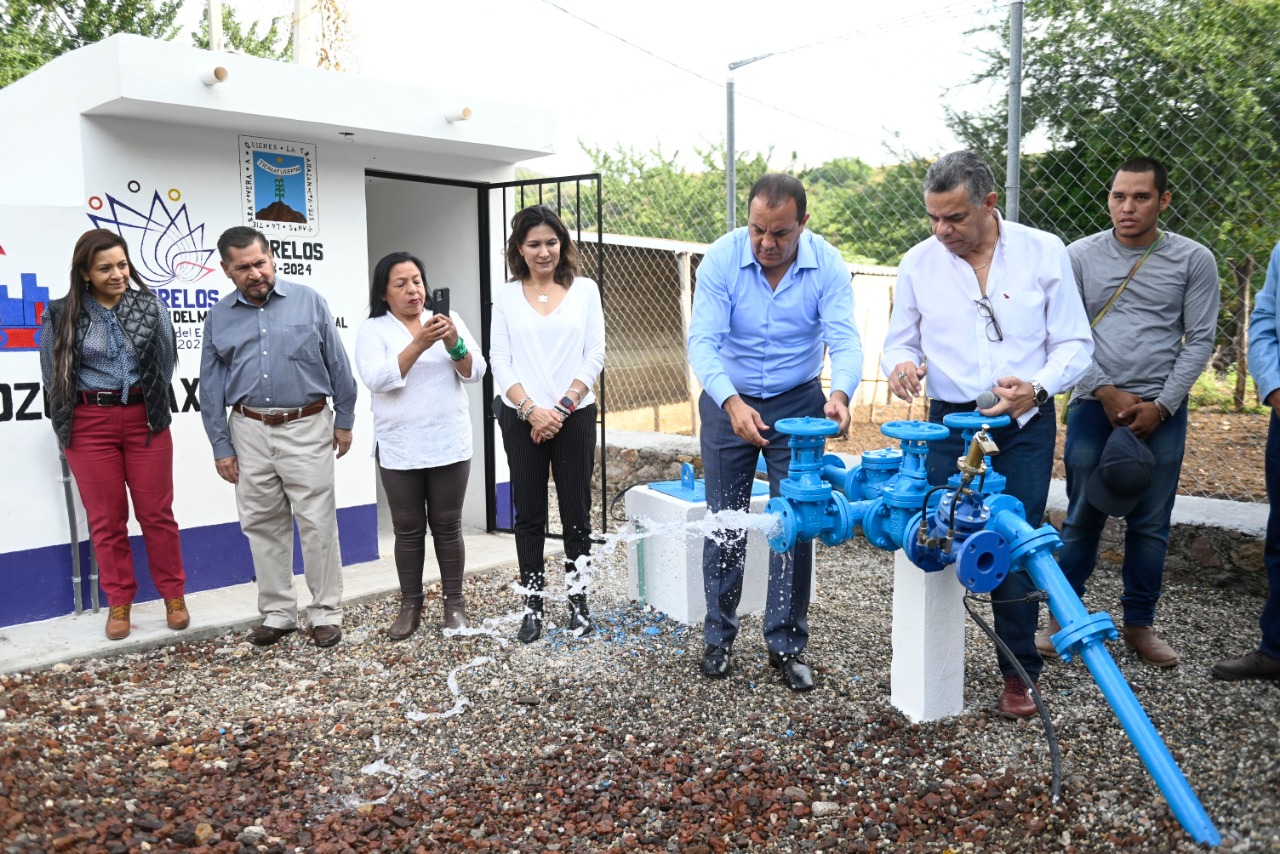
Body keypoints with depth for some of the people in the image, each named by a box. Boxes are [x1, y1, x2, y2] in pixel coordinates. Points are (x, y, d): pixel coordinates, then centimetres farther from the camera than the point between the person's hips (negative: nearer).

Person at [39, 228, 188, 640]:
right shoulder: (62, 315, -3)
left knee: (156, 512, 7)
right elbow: (54, 374, 6)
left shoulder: (151, 306, -1)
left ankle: (174, 595, 21)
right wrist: (69, 418, 9)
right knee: (106, 518, 8)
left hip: (145, 419, 0)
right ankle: (119, 602, 21)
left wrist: (148, 403, 5)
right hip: (90, 425, 0)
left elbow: (166, 362, 5)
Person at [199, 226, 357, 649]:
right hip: (250, 432, 3)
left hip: (307, 427, -3)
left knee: (317, 523, -1)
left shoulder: (309, 302, -1)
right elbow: (211, 388, 8)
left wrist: (344, 420, 3)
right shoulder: (219, 318, 5)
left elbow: (338, 365, 2)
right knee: (264, 526, 10)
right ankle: (277, 612, 22)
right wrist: (221, 446, 5)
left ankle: (326, 611, 11)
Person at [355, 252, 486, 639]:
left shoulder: (449, 319, 5)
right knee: (408, 531, 7)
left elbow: (475, 372, -2)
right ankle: (410, 605, 20)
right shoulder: (372, 330, 0)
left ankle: (454, 602, 19)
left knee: (447, 527, 8)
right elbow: (377, 379, -16)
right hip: (399, 450, -1)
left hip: (449, 445, 1)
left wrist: (454, 343, -21)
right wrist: (419, 344, -26)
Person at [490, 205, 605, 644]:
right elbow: (499, 360, 1)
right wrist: (531, 409, -11)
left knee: (576, 511, 5)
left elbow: (594, 356, 0)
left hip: (575, 415, 0)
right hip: (522, 418, 1)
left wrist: (562, 407, -9)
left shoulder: (585, 290, 4)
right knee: (529, 513, 6)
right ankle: (532, 605, 15)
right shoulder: (505, 295, 5)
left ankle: (578, 600, 16)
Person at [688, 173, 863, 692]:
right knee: (725, 523, 6)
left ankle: (787, 643, 15)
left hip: (798, 403, 1)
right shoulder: (721, 260, -18)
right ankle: (718, 636, 22)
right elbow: (703, 342, -25)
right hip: (729, 402, 0)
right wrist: (732, 403, -41)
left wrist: (840, 392, -43)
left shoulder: (827, 265, -15)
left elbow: (844, 340, -21)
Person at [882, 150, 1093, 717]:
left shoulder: (1044, 252, -5)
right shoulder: (918, 263, -1)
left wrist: (1037, 386, -22)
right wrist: (901, 365, -17)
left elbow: (1074, 344, -2)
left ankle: (1019, 673, 20)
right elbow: (899, 343, 8)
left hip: (1026, 424, -1)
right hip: (952, 423, 1)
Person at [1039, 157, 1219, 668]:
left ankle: (1139, 623, 20)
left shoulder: (1193, 260, 3)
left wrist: (1161, 406, -6)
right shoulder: (1081, 256, 3)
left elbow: (1199, 340, 2)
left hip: (1161, 410, 1)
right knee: (1083, 517, 3)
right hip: (1094, 405, 0)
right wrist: (1105, 391, -8)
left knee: (1151, 524, 6)